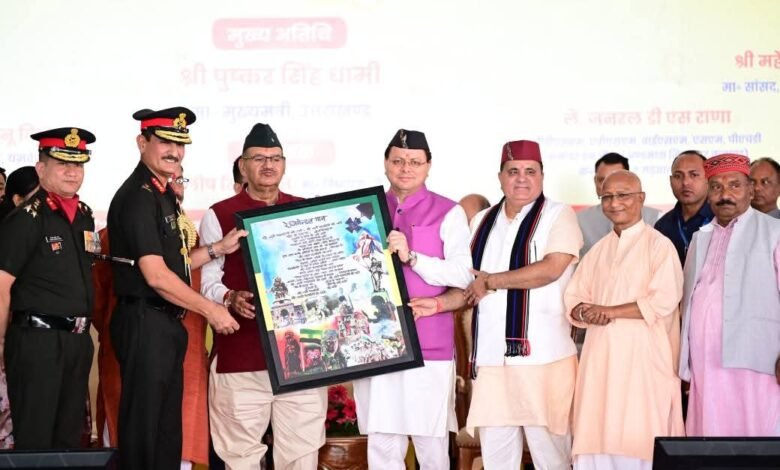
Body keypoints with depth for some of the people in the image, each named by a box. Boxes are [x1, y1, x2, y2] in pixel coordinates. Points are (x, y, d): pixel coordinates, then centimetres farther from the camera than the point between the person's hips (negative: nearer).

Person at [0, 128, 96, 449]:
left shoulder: (85, 216, 10)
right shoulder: (26, 218, -12)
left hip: (78, 340, 7)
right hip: (37, 341, -7)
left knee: (69, 438, 15)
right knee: (34, 440, 1)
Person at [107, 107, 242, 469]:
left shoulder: (163, 195, 15)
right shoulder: (137, 197, -15)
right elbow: (156, 276, -20)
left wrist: (218, 248, 10)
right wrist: (211, 310, -14)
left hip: (167, 324, 10)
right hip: (145, 325, -10)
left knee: (168, 426, 16)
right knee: (143, 426, -1)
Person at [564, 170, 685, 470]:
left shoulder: (659, 245, -1)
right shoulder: (599, 250, 18)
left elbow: (664, 301, -12)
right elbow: (573, 299, 15)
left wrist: (610, 311, -11)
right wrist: (586, 313, -8)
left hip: (643, 355, -5)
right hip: (601, 355, 5)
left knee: (639, 439, -6)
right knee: (597, 435, 1)